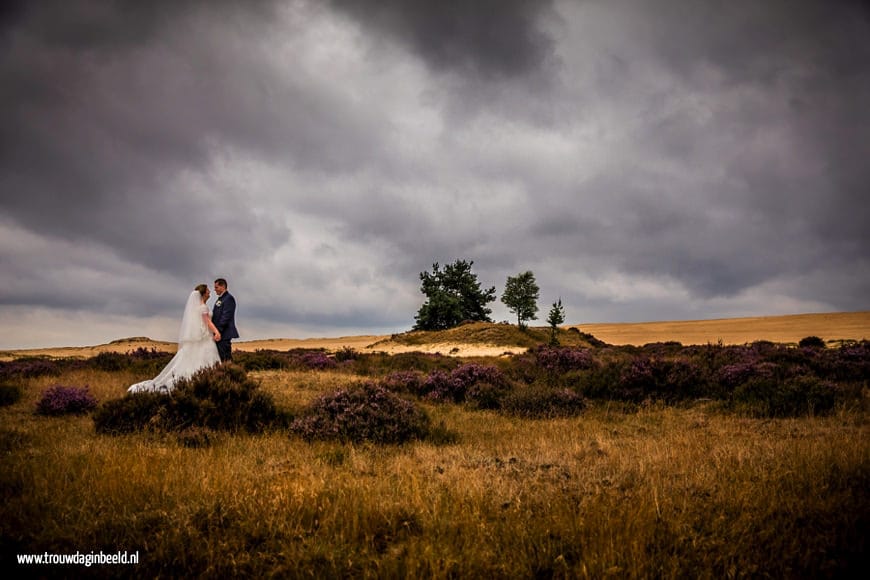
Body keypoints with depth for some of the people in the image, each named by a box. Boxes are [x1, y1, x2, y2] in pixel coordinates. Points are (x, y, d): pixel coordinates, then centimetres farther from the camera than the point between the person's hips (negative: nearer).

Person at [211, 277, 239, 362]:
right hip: (218, 333, 10)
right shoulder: (220, 299, 20)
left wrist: (218, 331, -20)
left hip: (224, 333, -10)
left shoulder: (229, 298, -10)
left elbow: (226, 316, -18)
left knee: (226, 358, -10)